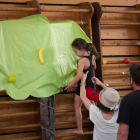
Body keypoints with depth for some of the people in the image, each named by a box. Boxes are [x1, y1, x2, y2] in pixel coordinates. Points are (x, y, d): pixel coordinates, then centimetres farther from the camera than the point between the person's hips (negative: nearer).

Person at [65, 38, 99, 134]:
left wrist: (70, 85, -28)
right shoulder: (92, 57, -3)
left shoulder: (82, 61, -28)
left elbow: (79, 76, -37)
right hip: (91, 85, 8)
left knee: (77, 107, 9)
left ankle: (79, 129, 15)